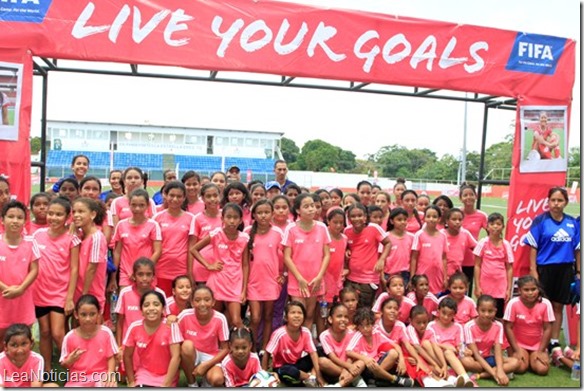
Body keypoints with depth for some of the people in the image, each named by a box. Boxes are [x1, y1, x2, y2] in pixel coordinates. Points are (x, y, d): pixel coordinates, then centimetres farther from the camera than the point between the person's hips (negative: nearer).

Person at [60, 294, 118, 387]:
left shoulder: (106, 333, -6)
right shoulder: (70, 337, -6)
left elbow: (111, 358, 0)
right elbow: (64, 364, 3)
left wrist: (110, 374, -18)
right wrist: (70, 361, -20)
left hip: (101, 375, -1)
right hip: (78, 379, 1)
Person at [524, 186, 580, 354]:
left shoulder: (573, 223, 4)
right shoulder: (540, 220, -6)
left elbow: (577, 249, 10)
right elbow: (533, 247, -6)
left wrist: (578, 271, 9)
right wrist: (533, 270, -10)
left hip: (565, 270, 3)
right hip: (545, 269, -3)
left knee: (558, 306, 11)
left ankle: (554, 342, 22)